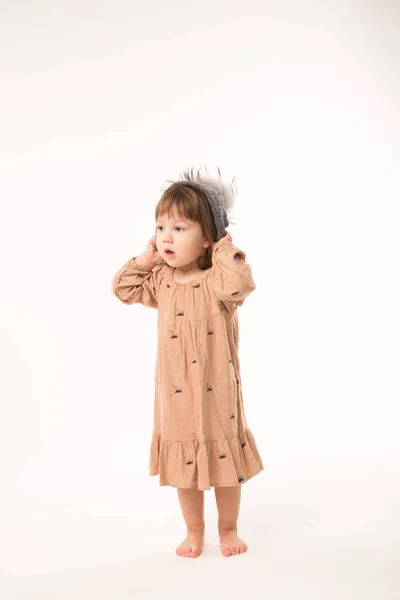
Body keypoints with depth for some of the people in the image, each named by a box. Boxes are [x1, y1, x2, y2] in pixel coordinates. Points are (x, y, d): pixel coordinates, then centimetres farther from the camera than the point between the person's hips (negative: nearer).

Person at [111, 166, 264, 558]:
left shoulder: (218, 280, -14)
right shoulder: (161, 282, 1)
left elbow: (239, 284, -36)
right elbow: (123, 289, 9)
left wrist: (225, 251, -23)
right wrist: (146, 258, 0)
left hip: (218, 395, -4)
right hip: (175, 396, 4)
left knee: (226, 467, 13)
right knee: (185, 469, 16)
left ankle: (228, 528, 36)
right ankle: (194, 531, 37)